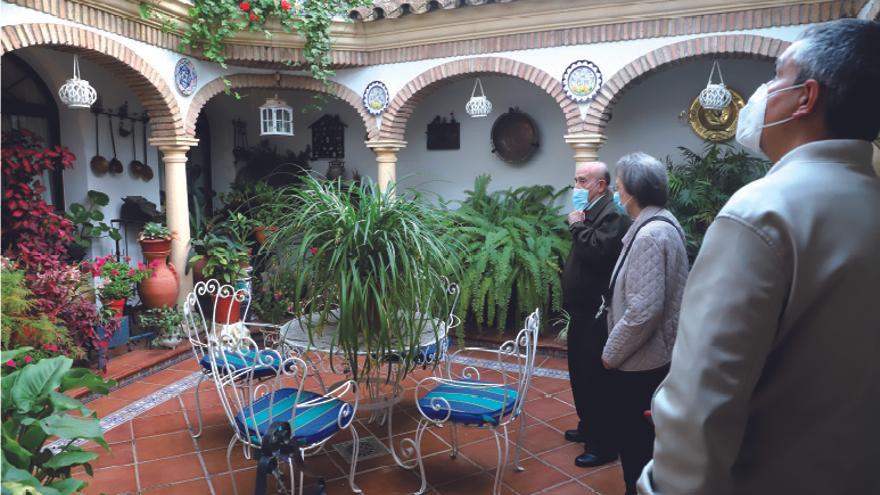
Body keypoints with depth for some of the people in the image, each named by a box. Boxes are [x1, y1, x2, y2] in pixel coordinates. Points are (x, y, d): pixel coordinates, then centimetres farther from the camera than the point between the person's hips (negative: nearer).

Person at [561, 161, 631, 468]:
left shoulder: (612, 214, -17)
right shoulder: (590, 212, 14)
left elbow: (597, 251, -32)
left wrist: (577, 225, -18)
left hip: (597, 314, -10)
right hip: (582, 310, 10)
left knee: (595, 378, -2)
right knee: (580, 373, 21)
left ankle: (602, 445, 12)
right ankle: (588, 427, 37)